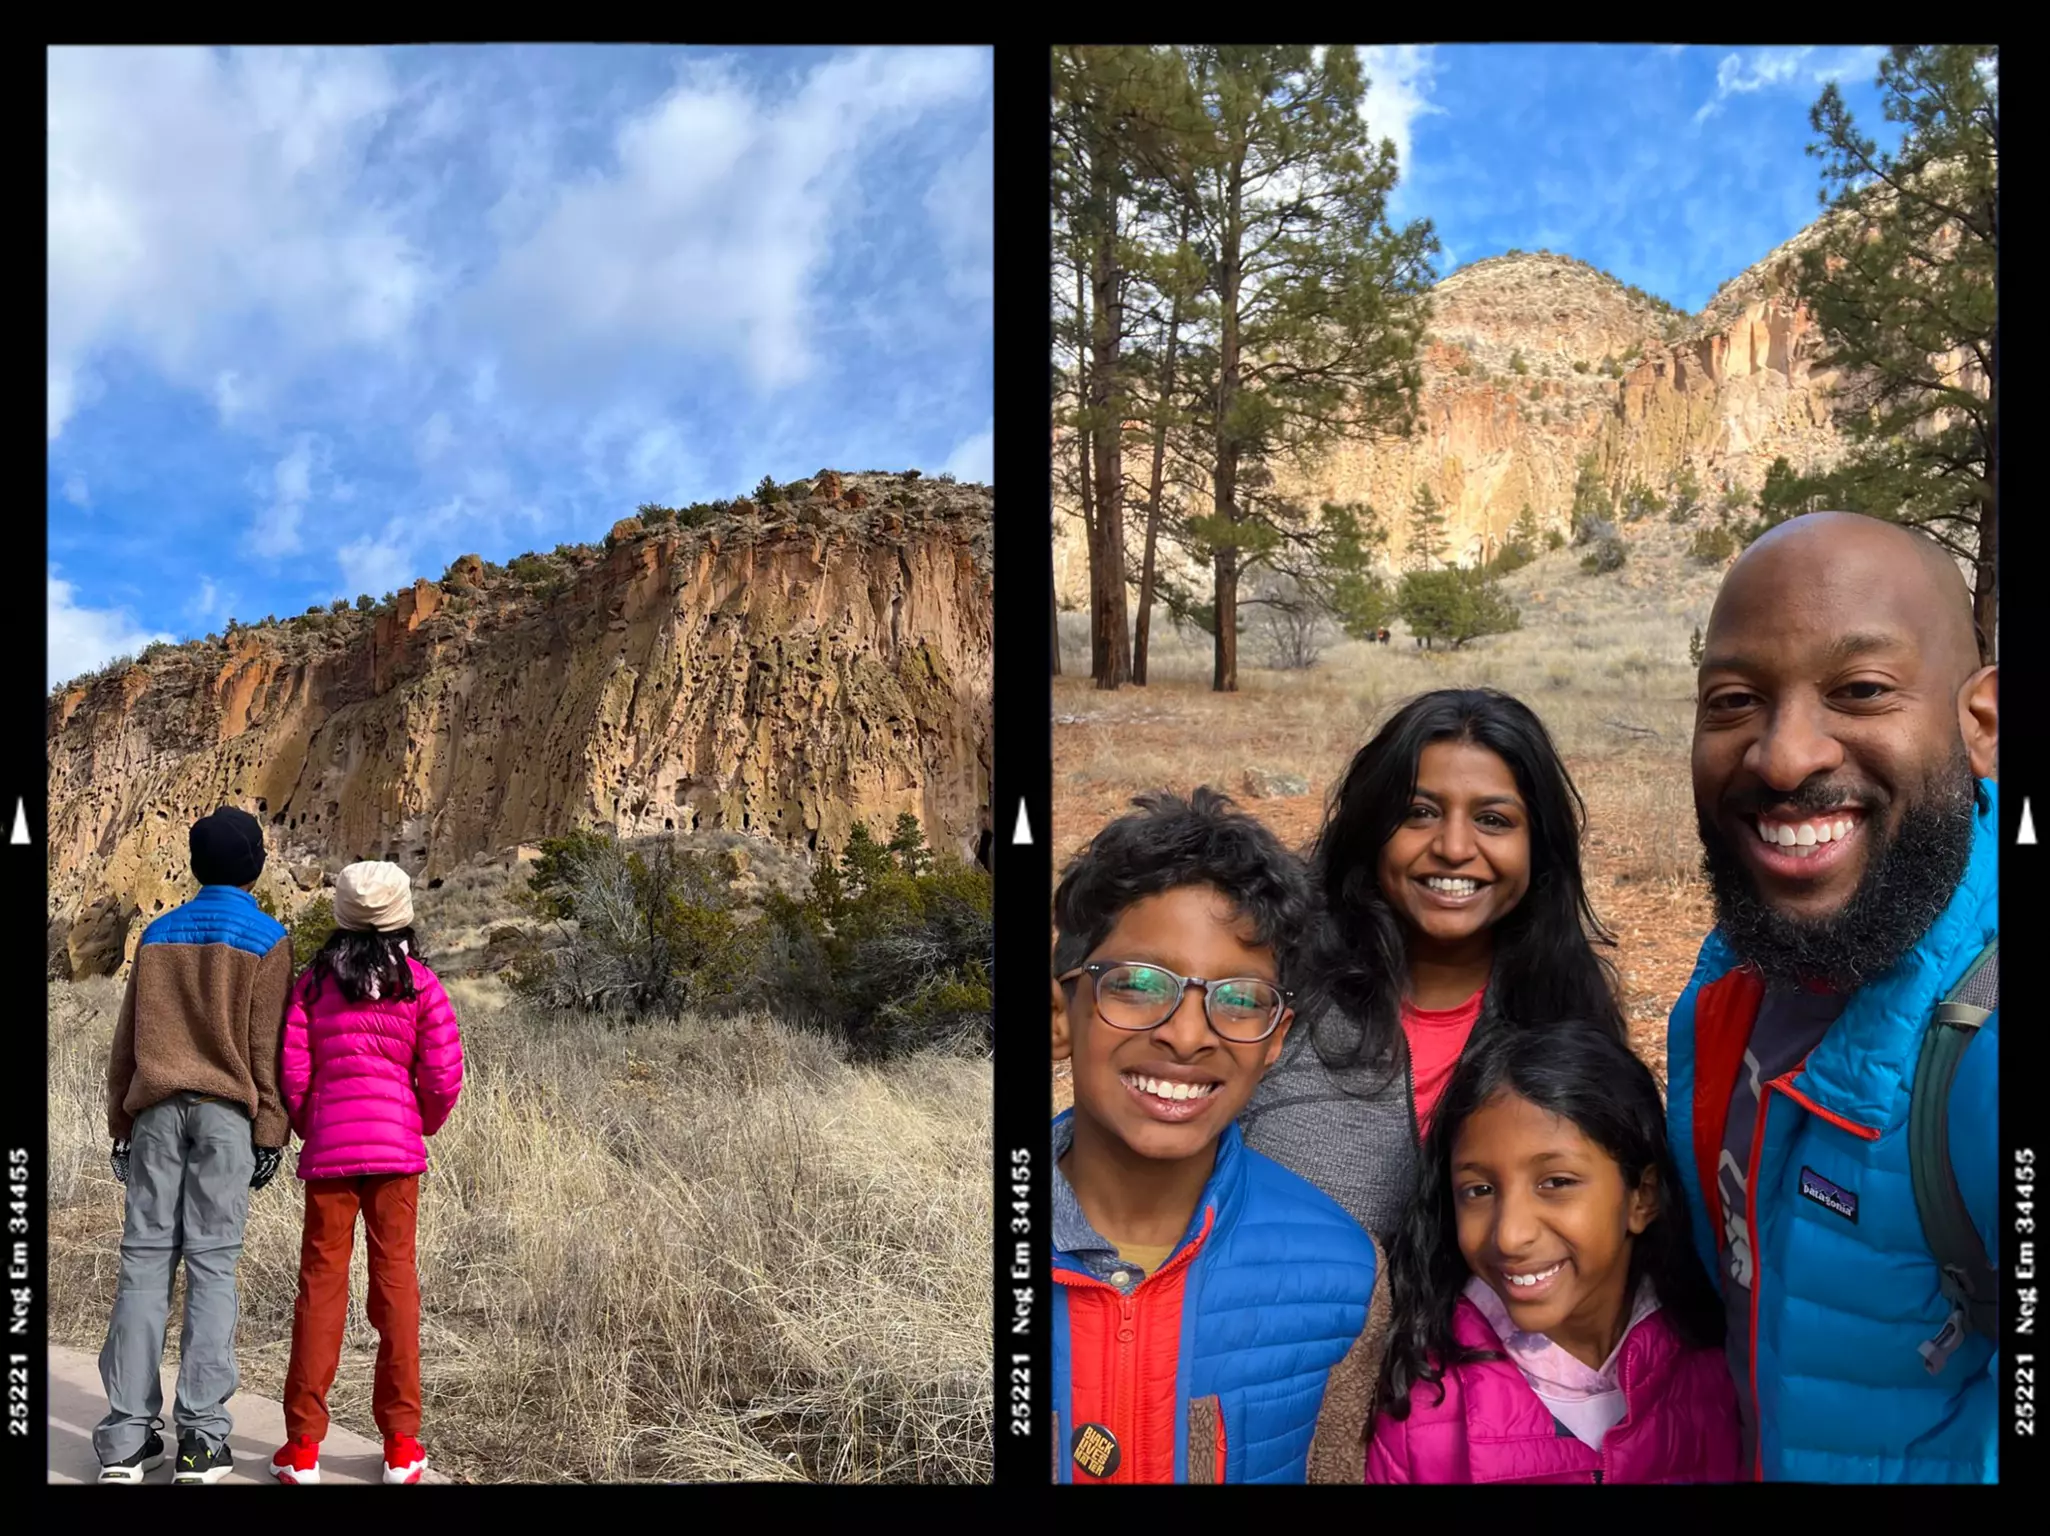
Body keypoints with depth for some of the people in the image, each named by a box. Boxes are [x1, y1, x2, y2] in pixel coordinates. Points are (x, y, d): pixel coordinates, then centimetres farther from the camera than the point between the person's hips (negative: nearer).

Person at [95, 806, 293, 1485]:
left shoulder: (159, 934, 14)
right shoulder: (266, 940, 2)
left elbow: (126, 1042, 14)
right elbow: (267, 1046, -4)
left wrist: (122, 1124, 18)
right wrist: (270, 1131, -1)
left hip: (156, 1112, 3)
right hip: (227, 1115, -3)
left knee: (144, 1260, 2)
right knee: (212, 1265, -3)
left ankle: (127, 1436, -1)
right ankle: (202, 1439, -6)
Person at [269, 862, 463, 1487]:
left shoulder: (315, 980, 2)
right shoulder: (419, 983, -1)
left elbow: (292, 1071, 0)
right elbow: (443, 1076, -3)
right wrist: (426, 1123, 16)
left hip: (328, 1147, 0)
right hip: (396, 1147, 0)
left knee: (321, 1281, 5)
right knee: (395, 1280, 6)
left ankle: (303, 1446, 7)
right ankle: (401, 1445, 9)